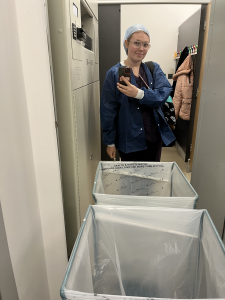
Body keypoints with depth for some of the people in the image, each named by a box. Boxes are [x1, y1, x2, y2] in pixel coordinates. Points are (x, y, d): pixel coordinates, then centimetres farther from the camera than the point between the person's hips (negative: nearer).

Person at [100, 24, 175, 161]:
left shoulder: (154, 68, 4)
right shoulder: (114, 73, -7)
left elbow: (164, 93, -12)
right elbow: (108, 111, -6)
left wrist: (139, 94, -29)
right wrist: (110, 142, -5)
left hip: (155, 137, 4)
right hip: (129, 141, -3)